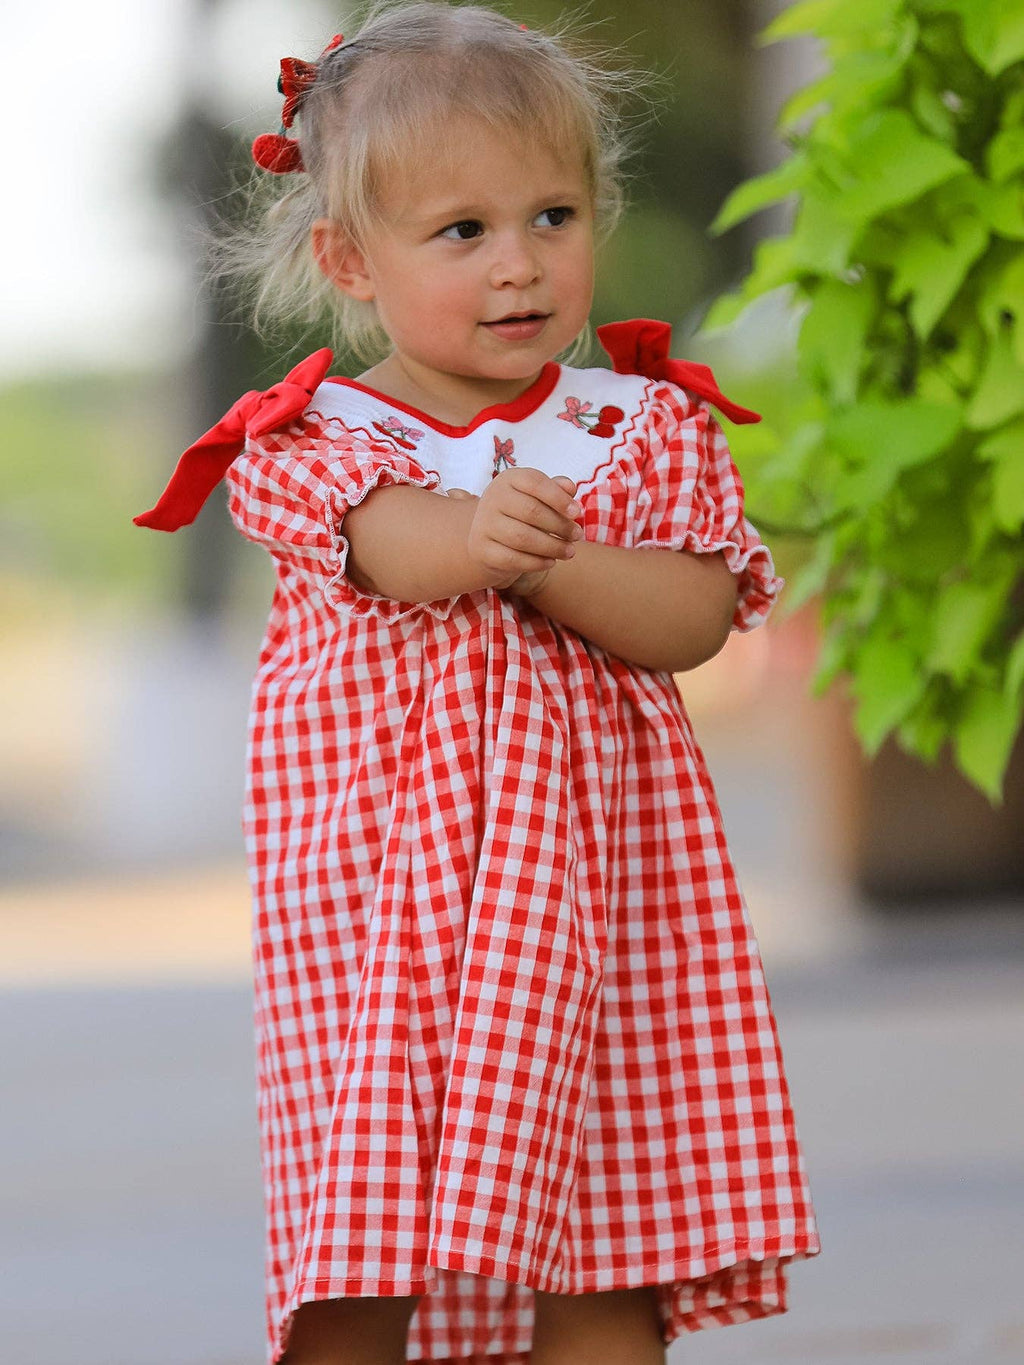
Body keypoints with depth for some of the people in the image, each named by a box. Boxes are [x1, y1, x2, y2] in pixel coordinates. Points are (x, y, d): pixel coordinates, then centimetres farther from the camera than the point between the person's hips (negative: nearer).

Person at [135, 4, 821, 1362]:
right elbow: (391, 544, -21)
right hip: (377, 875, -2)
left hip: (597, 866, 2)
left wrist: (548, 564, -22)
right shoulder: (311, 442, 1)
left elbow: (691, 617, -6)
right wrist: (476, 533, -44)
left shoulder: (645, 426, 8)